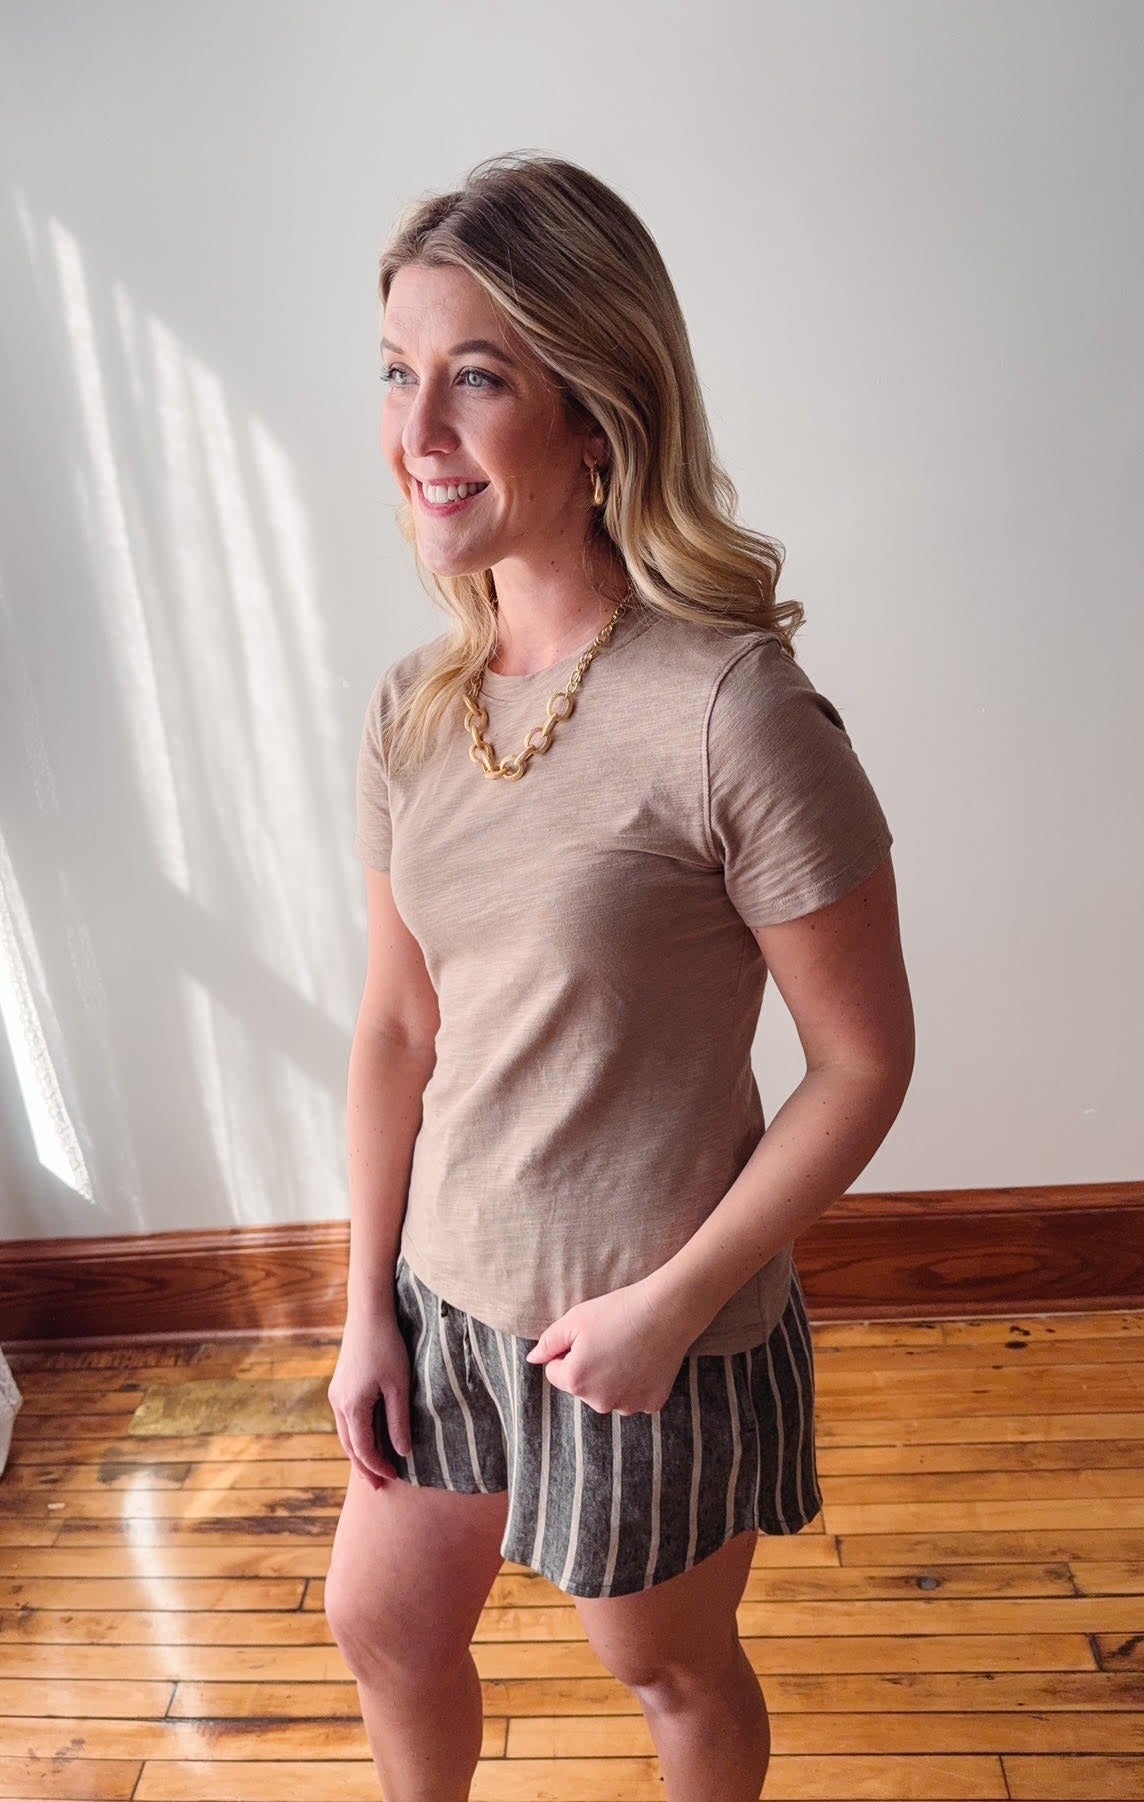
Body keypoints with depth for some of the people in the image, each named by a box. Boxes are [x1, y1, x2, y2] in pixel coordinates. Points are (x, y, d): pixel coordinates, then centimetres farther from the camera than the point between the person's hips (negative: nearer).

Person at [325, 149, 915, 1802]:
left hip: (652, 1326, -6)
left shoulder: (733, 709, -25)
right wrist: (368, 1308, 4)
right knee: (380, 1623, 28)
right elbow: (397, 1025, 1)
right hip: (447, 1292, 6)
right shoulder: (413, 708, -5)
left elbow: (864, 1060, -17)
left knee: (669, 1668, 24)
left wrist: (671, 1303, -16)